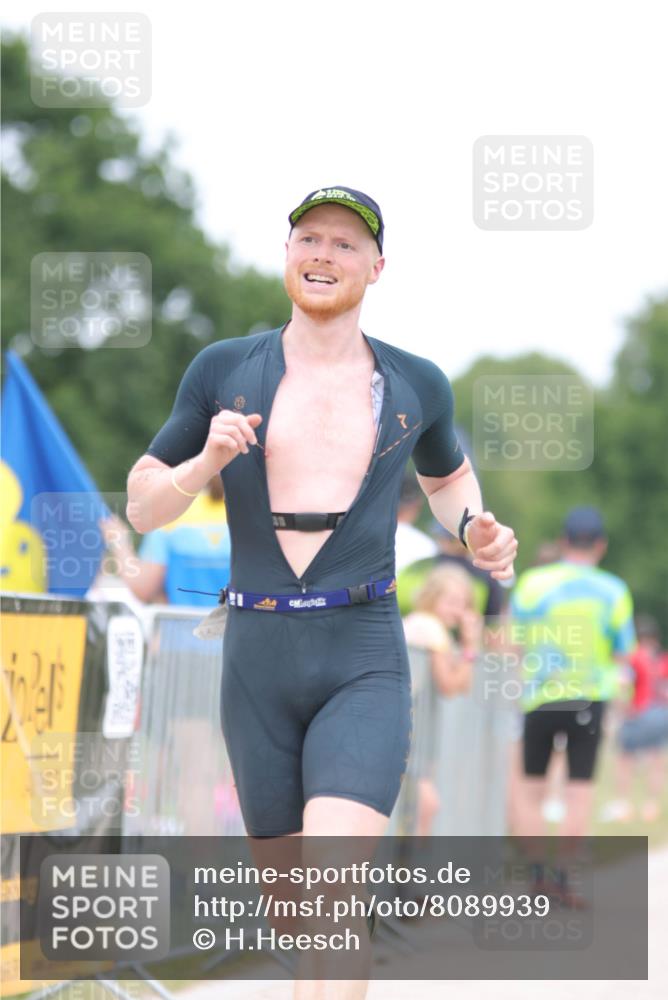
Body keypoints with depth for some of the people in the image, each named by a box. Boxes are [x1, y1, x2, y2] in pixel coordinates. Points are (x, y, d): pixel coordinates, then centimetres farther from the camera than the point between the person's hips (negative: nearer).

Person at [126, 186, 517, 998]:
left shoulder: (415, 384, 7)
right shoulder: (224, 372, 5)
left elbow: (445, 475, 29)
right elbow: (141, 507, 9)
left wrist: (475, 530, 7)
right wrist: (206, 462, -11)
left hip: (364, 664, -2)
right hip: (257, 664, 2)